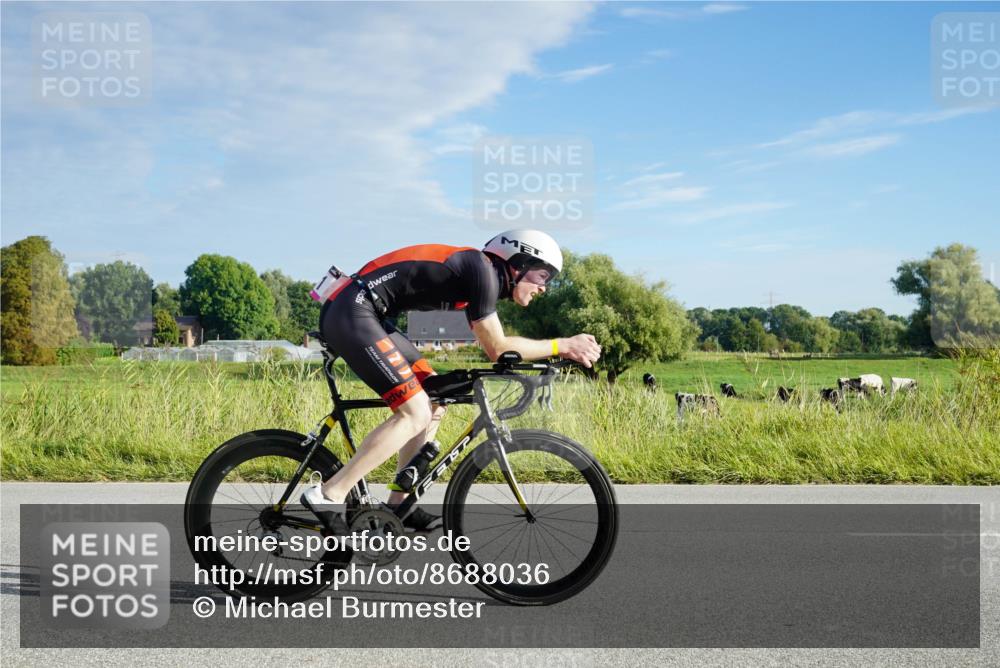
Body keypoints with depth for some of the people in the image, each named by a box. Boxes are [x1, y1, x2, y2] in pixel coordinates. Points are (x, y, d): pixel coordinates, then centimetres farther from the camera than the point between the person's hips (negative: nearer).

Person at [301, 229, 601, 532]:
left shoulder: (479, 273, 16)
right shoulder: (482, 269, -12)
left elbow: (495, 346, 18)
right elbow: (498, 349, -11)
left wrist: (564, 349, 13)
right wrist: (562, 346, -3)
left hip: (364, 315, 10)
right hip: (351, 314, -10)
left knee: (435, 402, 11)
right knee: (415, 414, -12)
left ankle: (398, 504, 16)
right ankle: (327, 496, -10)